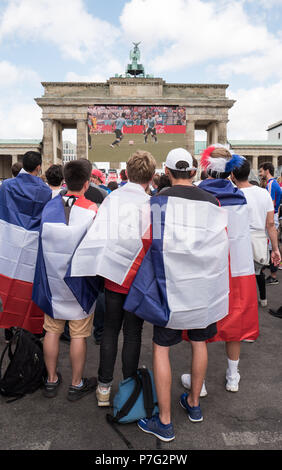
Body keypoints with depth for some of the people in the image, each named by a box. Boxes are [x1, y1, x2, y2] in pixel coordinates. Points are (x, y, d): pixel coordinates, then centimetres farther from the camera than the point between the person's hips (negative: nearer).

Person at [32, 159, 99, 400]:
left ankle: (51, 380, 33)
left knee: (52, 331, 17)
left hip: (51, 281, 4)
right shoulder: (93, 210, -16)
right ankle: (77, 384, 26)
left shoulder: (49, 207, -4)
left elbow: (43, 242, 5)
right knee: (78, 335, 10)